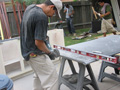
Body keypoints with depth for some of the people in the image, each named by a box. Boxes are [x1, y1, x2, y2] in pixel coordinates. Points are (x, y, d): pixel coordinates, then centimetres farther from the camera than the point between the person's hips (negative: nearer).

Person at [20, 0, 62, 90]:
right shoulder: (42, 17, -25)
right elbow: (38, 42, -25)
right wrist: (50, 53, -9)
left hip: (27, 50, 10)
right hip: (36, 54, -10)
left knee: (39, 76, 25)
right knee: (52, 78, -3)